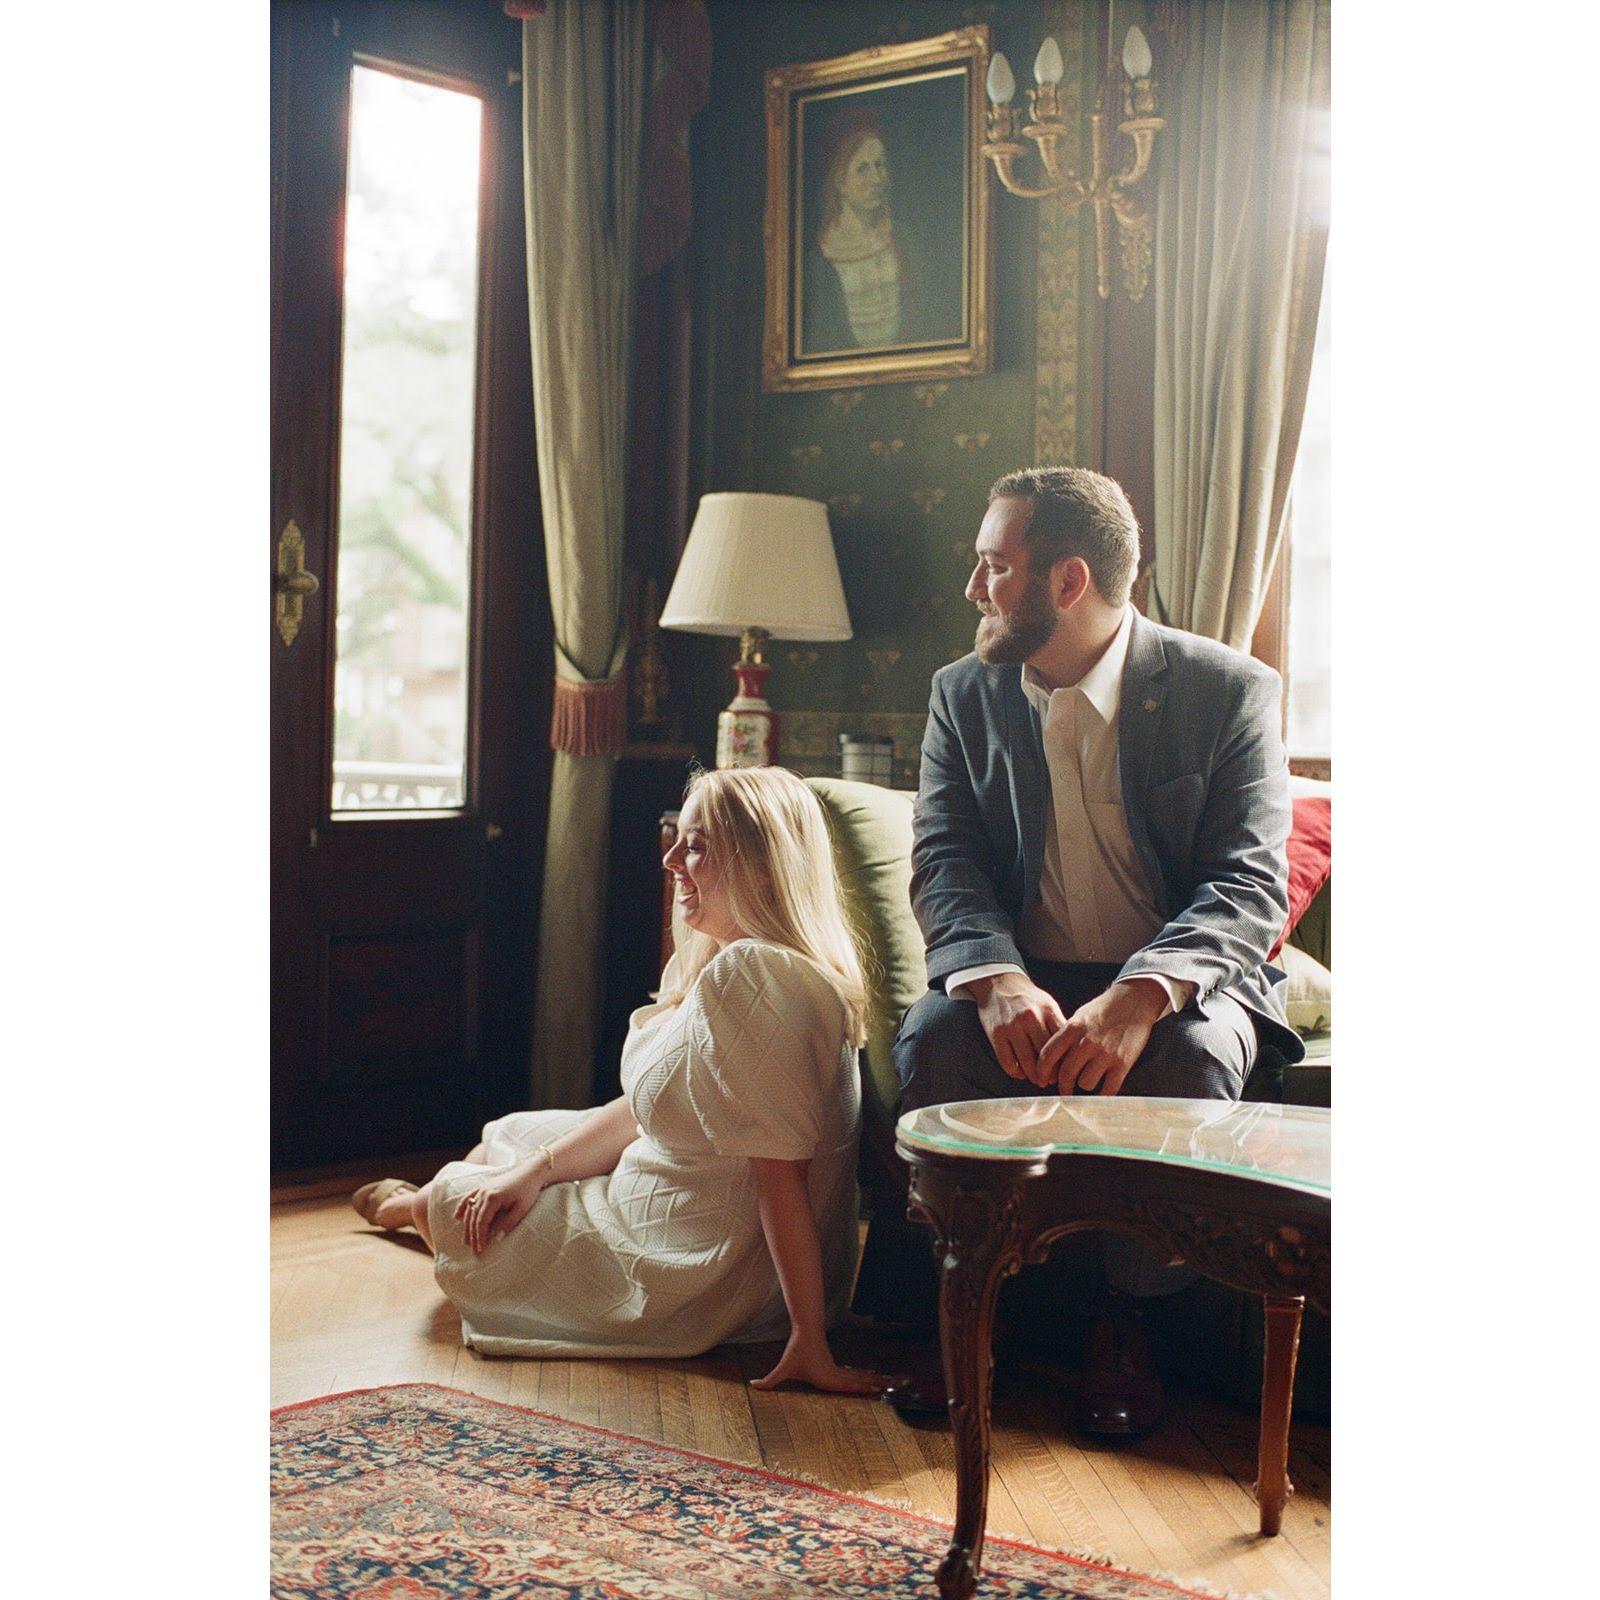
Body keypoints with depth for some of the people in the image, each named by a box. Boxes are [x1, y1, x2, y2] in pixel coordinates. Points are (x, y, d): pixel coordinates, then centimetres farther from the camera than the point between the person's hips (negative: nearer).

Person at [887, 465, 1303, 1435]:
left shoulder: (1229, 691, -8)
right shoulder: (965, 695, 4)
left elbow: (1250, 883, -15)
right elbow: (944, 863, -4)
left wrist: (1138, 996, -34)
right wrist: (998, 982, -26)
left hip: (1178, 982, -2)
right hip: (1021, 979, 3)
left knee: (1188, 1058, -35)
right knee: (933, 1039, -28)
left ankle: (1130, 1322, -11)